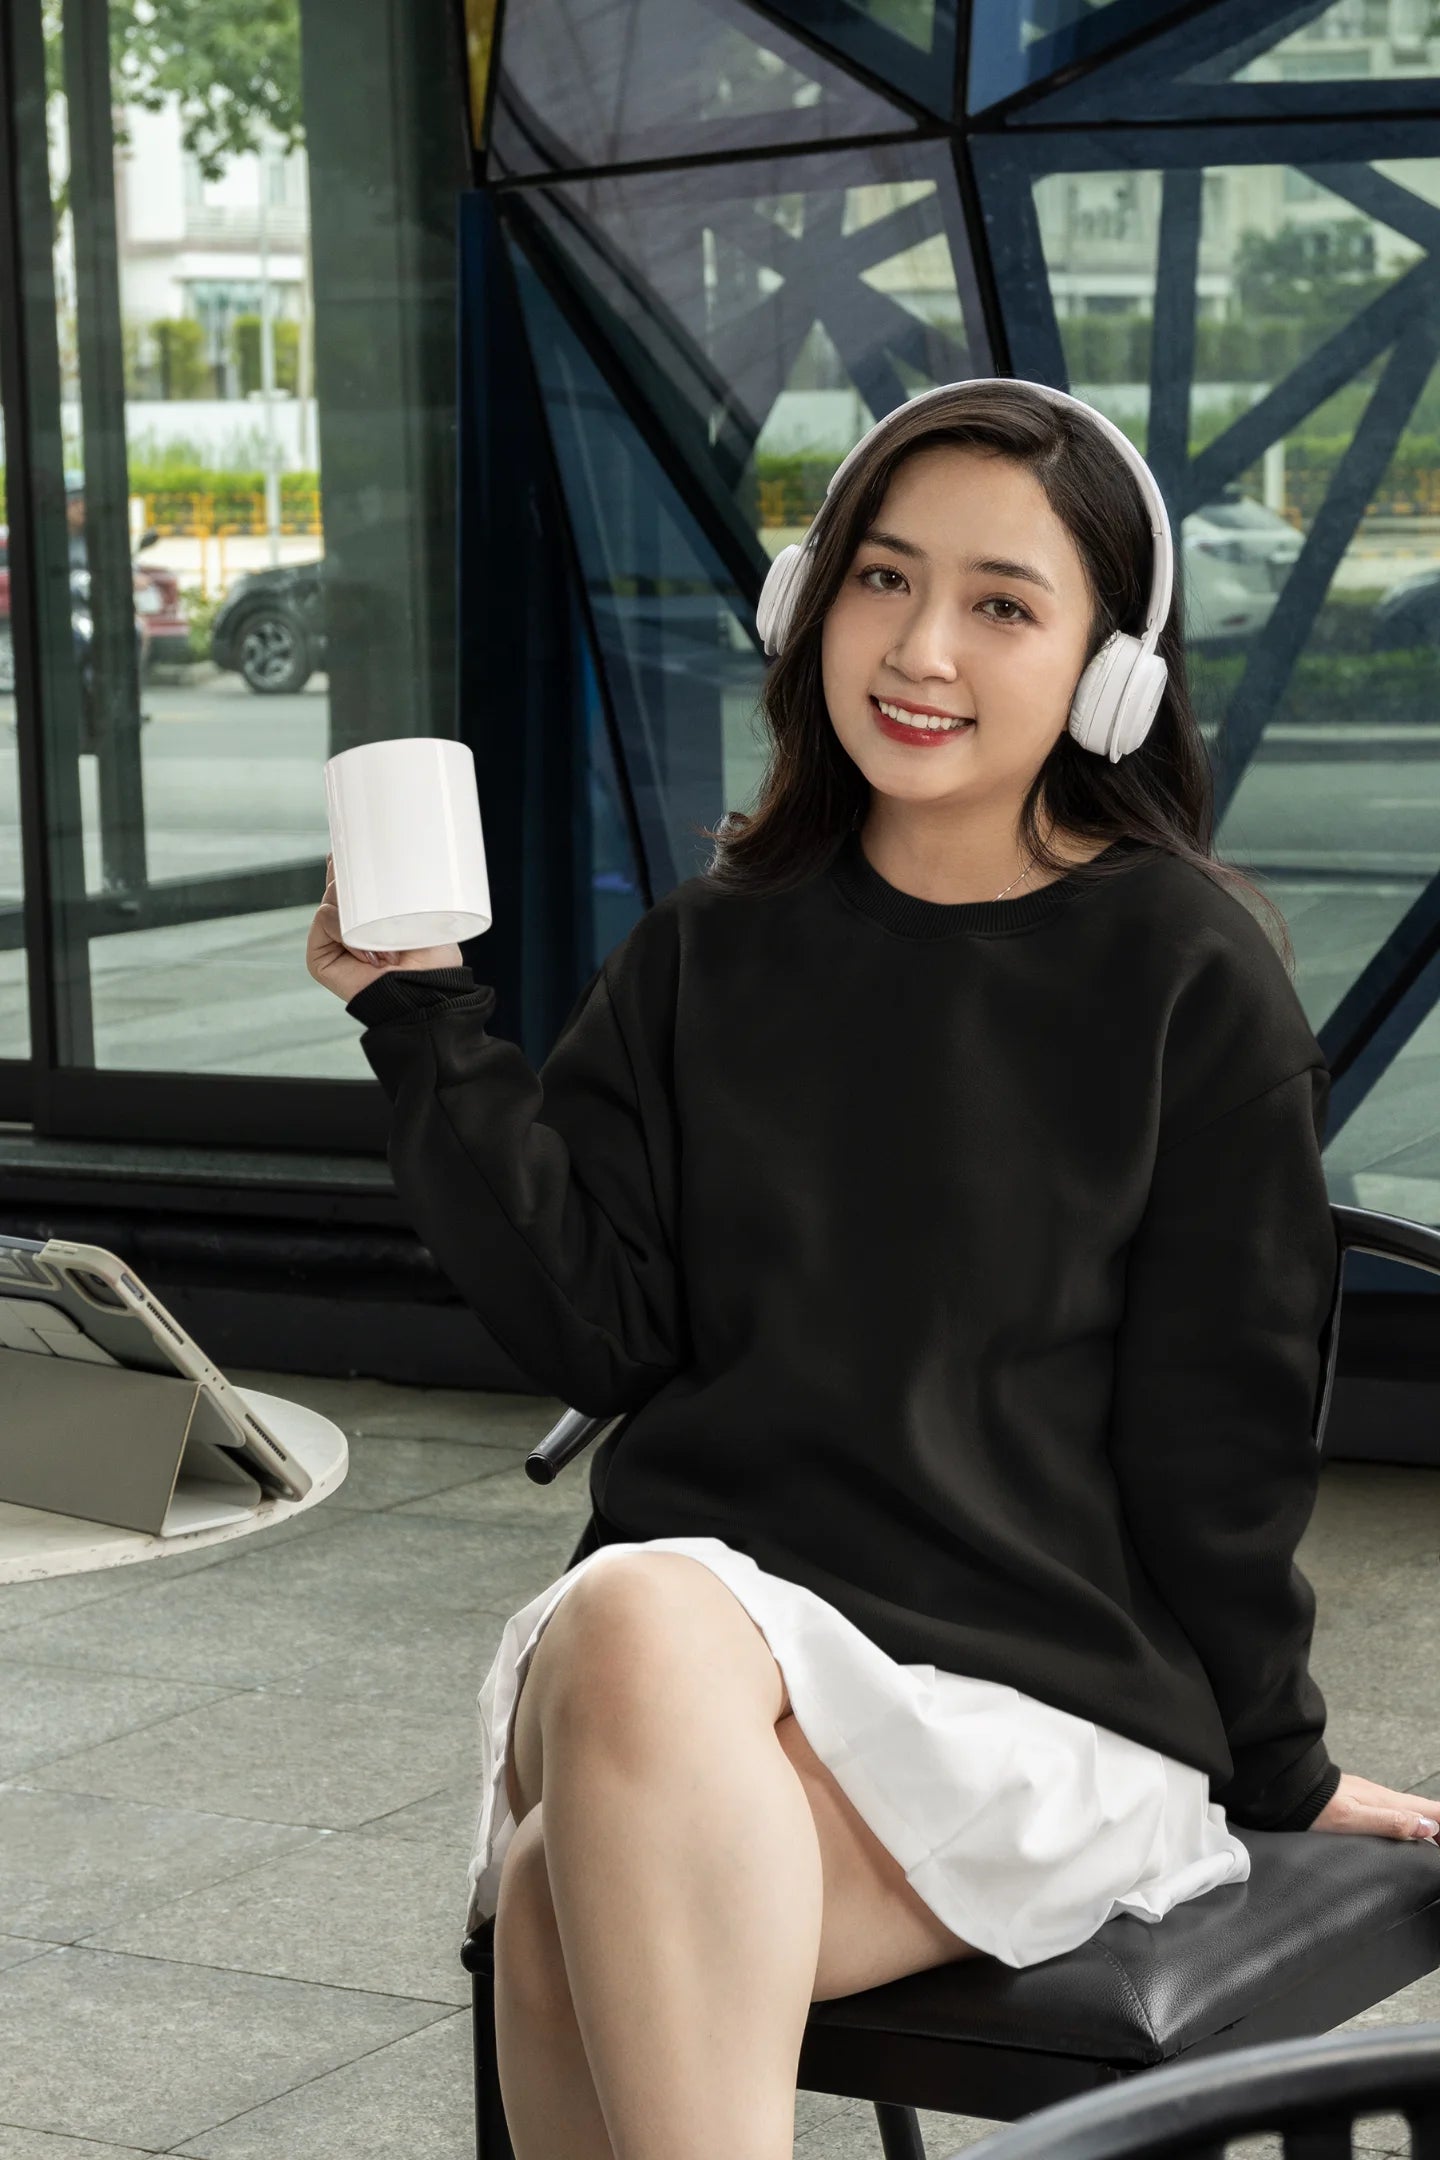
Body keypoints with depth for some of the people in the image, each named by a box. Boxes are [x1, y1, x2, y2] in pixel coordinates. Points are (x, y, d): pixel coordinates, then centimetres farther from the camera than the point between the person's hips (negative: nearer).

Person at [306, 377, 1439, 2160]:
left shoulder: (1186, 973, 1)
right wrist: (426, 1028, -2)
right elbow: (594, 1326, 4)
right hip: (709, 1600, 4)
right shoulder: (716, 952, 11)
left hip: (1043, 1691, -3)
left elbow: (1218, 1427, 5)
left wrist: (1276, 1766, 11)